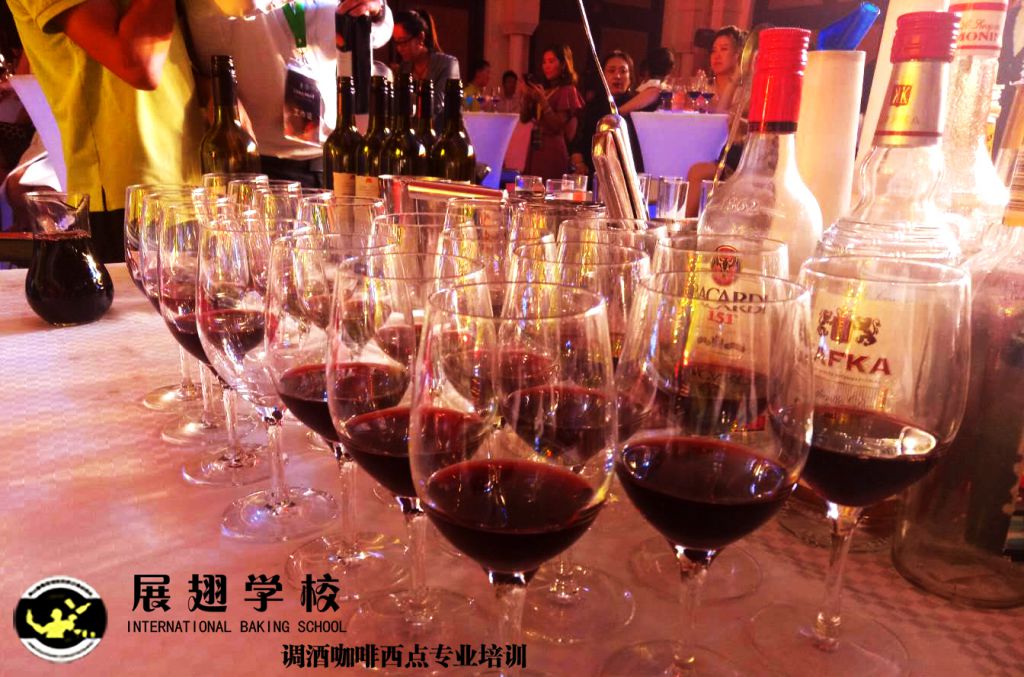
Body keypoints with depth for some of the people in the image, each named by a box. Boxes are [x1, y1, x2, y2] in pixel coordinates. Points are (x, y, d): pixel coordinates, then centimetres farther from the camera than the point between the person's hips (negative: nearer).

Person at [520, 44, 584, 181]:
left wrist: (543, 101, -16)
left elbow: (558, 125, -11)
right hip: (535, 150, 6)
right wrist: (526, 97, -2)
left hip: (554, 152, -6)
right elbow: (524, 118, 13)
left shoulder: (568, 91, -5)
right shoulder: (542, 89, 13)